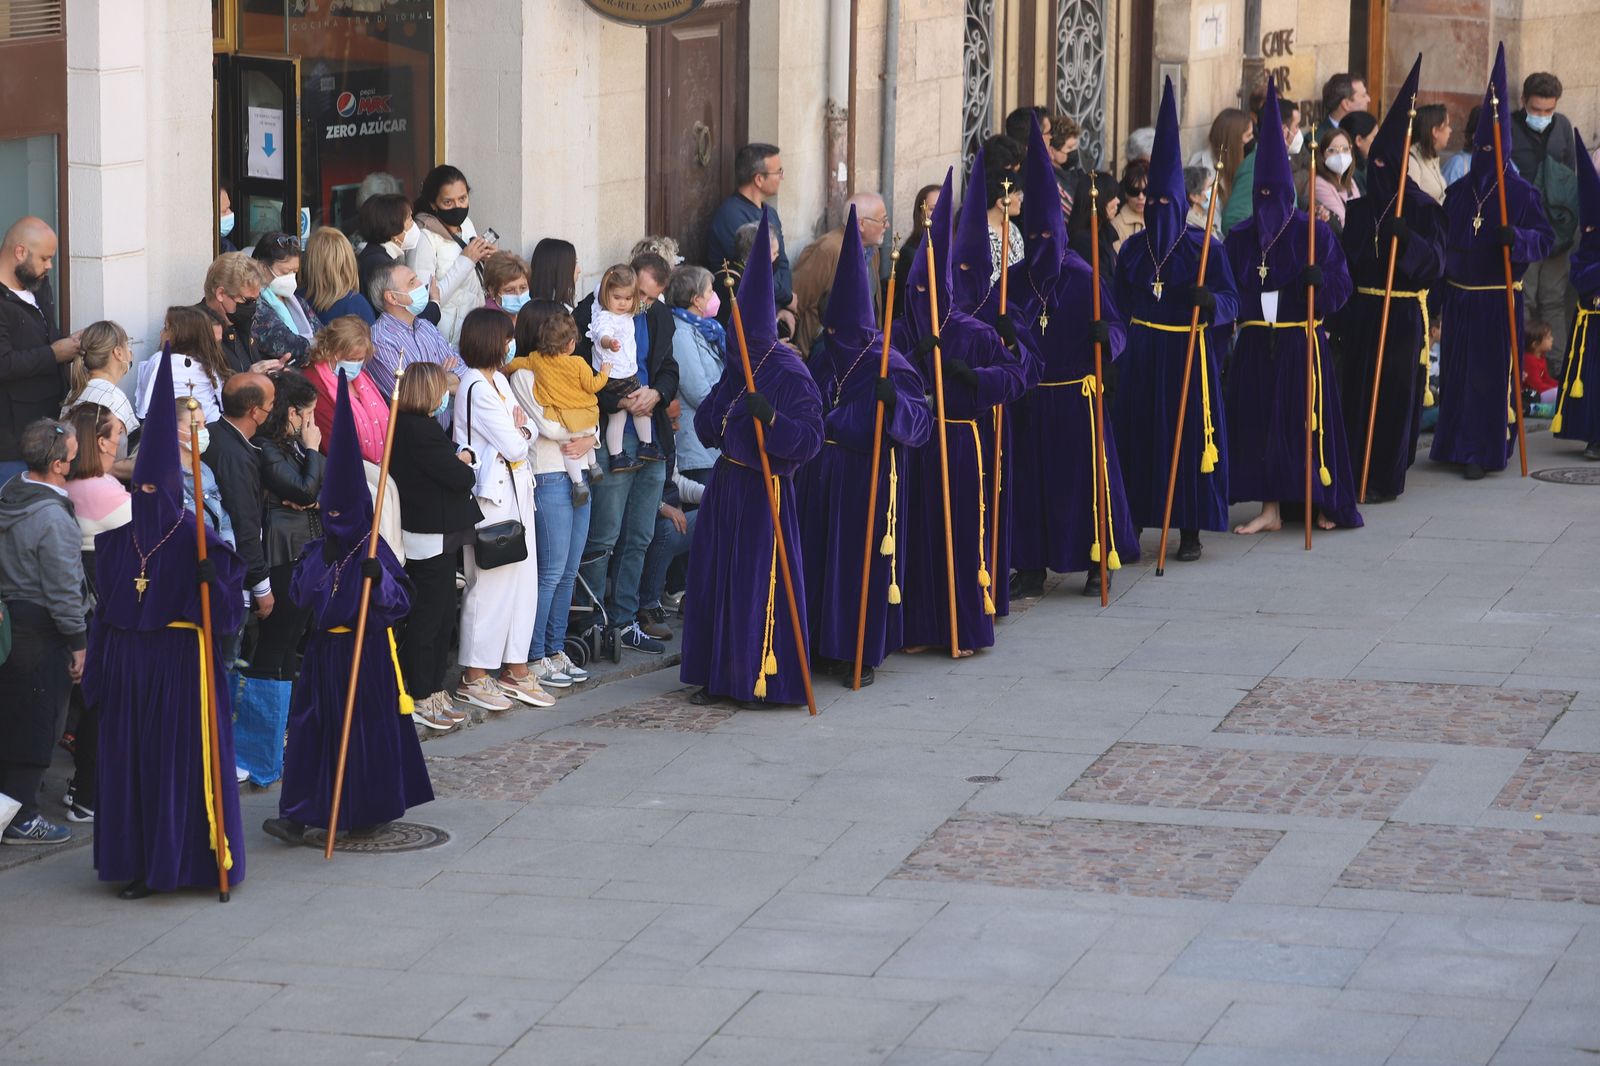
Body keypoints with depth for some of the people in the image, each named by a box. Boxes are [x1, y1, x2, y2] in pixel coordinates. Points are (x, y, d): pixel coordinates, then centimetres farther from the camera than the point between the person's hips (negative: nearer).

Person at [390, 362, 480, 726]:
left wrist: (463, 456, -2)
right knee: (428, 618, -3)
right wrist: (465, 467, 1)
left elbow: (452, 451, 19)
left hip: (436, 535, 11)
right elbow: (460, 478, -20)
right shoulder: (421, 430, -20)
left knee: (443, 617, 16)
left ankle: (434, 692, 22)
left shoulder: (410, 426, 13)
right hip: (432, 539, -11)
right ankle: (421, 698, 3)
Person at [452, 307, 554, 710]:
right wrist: (517, 433, 5)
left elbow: (527, 432, 14)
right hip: (492, 491, -10)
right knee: (491, 582, -5)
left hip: (516, 488, 10)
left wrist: (519, 433, -7)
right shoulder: (476, 389, -16)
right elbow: (513, 446, -16)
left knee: (524, 578, 10)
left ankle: (515, 667, 17)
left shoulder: (499, 381, 14)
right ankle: (474, 675, 3)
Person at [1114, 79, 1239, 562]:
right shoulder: (1133, 250, 7)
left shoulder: (1205, 247, -4)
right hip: (1141, 355, 3)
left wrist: (1210, 300, -27)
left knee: (1188, 434, -1)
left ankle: (1191, 531, 8)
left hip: (1188, 353, -3)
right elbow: (1119, 304, 13)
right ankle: (1133, 523, 12)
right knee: (1138, 434, 2)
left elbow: (1231, 301, -6)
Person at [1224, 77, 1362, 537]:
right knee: (1257, 421, 2)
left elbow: (1341, 284, -6)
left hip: (1301, 341, -3)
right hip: (1255, 343, 3)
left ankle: (1325, 503, 14)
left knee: (1306, 419, -1)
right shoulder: (1240, 237, 6)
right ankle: (1270, 508, 9)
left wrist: (1320, 279, -26)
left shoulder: (1314, 233, -3)